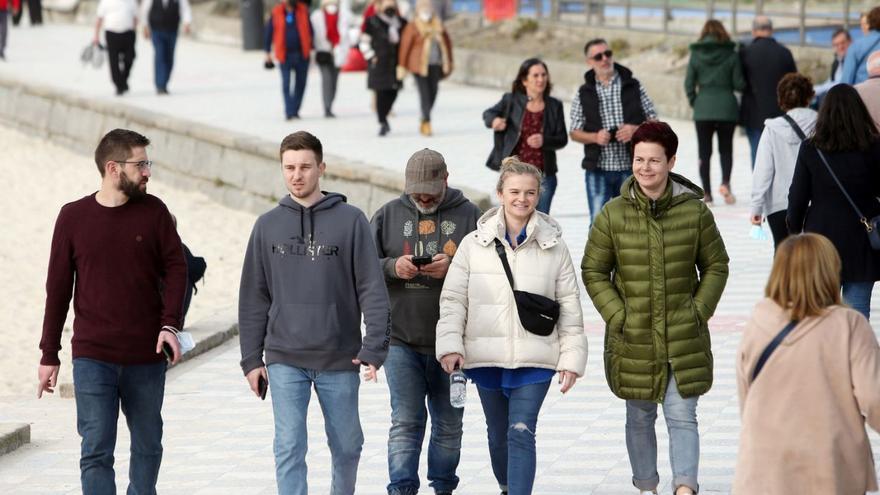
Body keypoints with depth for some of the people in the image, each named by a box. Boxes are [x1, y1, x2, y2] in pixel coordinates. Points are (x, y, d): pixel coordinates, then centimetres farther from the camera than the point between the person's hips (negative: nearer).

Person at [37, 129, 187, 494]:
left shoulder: (154, 212, 2)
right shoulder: (73, 217, 0)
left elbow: (175, 268, 3)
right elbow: (58, 289, 5)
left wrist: (170, 324, -13)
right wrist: (49, 355, 5)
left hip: (147, 357, 2)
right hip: (92, 358, -2)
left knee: (148, 446, 13)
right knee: (96, 452, -6)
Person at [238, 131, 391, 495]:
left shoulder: (350, 221, -2)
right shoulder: (268, 226, 4)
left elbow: (372, 290, -4)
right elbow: (254, 297, 7)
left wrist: (374, 348, -12)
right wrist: (251, 358, 4)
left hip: (340, 359, 0)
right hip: (285, 360, 1)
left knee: (346, 445, 12)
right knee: (289, 448, -6)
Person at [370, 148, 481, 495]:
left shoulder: (469, 215, 2)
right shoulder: (388, 215, 5)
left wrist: (454, 268, -20)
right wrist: (392, 267, -17)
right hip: (401, 340, -1)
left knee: (449, 424, 12)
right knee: (405, 421, -8)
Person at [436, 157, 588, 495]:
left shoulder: (553, 247, 2)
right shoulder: (474, 245, 1)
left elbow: (569, 306, 5)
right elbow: (453, 299, 2)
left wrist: (571, 358, 1)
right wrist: (450, 344, -10)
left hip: (535, 357, -2)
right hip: (487, 356, 2)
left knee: (521, 432, -12)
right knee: (498, 433, 15)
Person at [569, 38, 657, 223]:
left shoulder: (633, 86, 4)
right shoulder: (584, 94, 3)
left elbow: (654, 122, 7)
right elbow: (574, 133, 5)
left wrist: (636, 130, -14)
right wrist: (595, 137, -15)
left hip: (630, 168, 1)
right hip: (598, 169, -1)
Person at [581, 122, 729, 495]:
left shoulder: (695, 211, -3)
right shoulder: (613, 215, -3)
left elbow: (716, 266, 7)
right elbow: (593, 271, 4)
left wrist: (700, 311, -3)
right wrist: (617, 315, -6)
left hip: (684, 338, -1)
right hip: (633, 338, 1)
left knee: (682, 416, -7)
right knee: (640, 418, 14)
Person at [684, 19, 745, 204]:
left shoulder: (696, 54, -2)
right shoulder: (731, 54, -4)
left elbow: (689, 83, -2)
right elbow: (738, 83, -3)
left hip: (703, 109, 0)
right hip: (727, 107, 0)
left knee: (704, 151, 8)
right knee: (726, 148, 12)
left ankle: (706, 193, 6)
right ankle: (725, 182, -11)